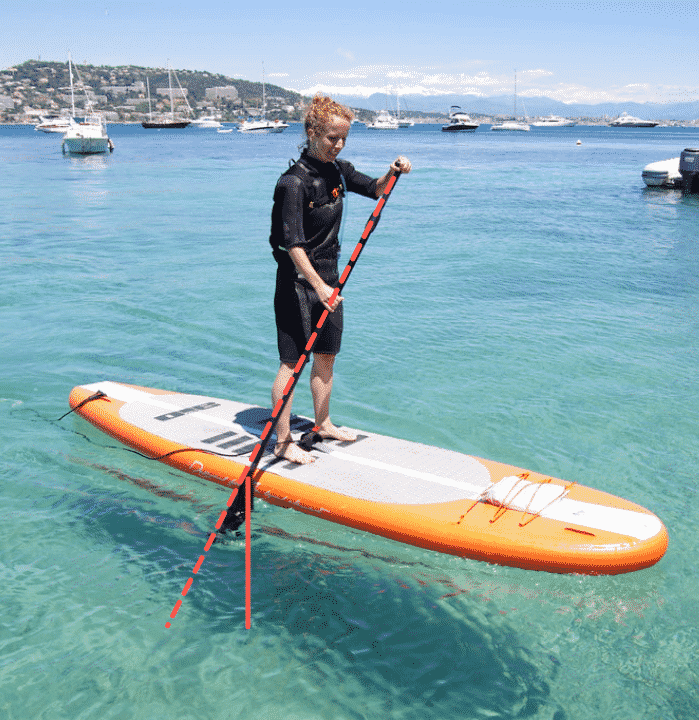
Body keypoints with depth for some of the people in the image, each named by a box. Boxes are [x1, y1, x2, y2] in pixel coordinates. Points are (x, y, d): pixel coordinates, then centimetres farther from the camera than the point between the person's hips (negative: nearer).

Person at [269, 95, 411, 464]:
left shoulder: (338, 170, 5)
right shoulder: (294, 181, -20)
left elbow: (374, 190, 17)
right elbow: (293, 244, -26)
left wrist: (391, 174, -5)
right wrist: (317, 285, -34)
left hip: (328, 279, 8)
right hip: (298, 281, -8)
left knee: (326, 358, 17)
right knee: (292, 362, -2)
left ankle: (323, 424, 33)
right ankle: (283, 441, 8)